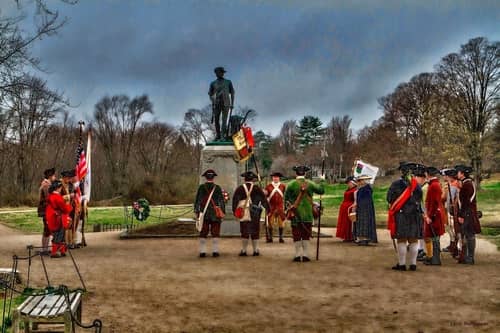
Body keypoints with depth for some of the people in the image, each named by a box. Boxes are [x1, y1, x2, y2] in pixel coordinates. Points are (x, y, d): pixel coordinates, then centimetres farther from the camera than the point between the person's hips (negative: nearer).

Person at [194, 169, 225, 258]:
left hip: (204, 214, 1)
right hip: (215, 214, -1)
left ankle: (202, 251, 4)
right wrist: (223, 212, 3)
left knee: (203, 233, 5)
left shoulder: (201, 187, -1)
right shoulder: (217, 188, -4)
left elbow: (197, 200, 0)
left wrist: (197, 212, 6)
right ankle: (215, 251, 2)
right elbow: (222, 201, -3)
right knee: (215, 233, 4)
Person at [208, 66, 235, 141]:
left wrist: (232, 104, 0)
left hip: (226, 104, -2)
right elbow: (210, 94, 11)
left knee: (224, 120, -13)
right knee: (216, 120, -2)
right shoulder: (213, 83, 10)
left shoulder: (228, 82, 8)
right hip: (216, 104, 2)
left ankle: (223, 136, -18)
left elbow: (232, 93, 9)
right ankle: (218, 135, 9)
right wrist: (213, 102, -7)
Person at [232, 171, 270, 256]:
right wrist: (268, 209, 6)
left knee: (244, 232, 5)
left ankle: (243, 250, 7)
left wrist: (234, 211, 0)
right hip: (255, 215, 0)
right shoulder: (257, 188, 1)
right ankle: (256, 250, 10)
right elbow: (264, 199, 1)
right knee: (255, 232, 8)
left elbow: (235, 200, -3)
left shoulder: (240, 188, 0)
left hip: (244, 214, 0)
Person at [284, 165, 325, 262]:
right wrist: (322, 180, 27)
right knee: (306, 235, 8)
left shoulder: (291, 184, -6)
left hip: (295, 214, -1)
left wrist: (288, 208, 16)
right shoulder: (310, 184, -1)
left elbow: (286, 199, 0)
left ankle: (298, 255, 7)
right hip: (308, 214, 1)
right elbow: (321, 190, 11)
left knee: (297, 235, 6)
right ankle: (305, 255, 8)